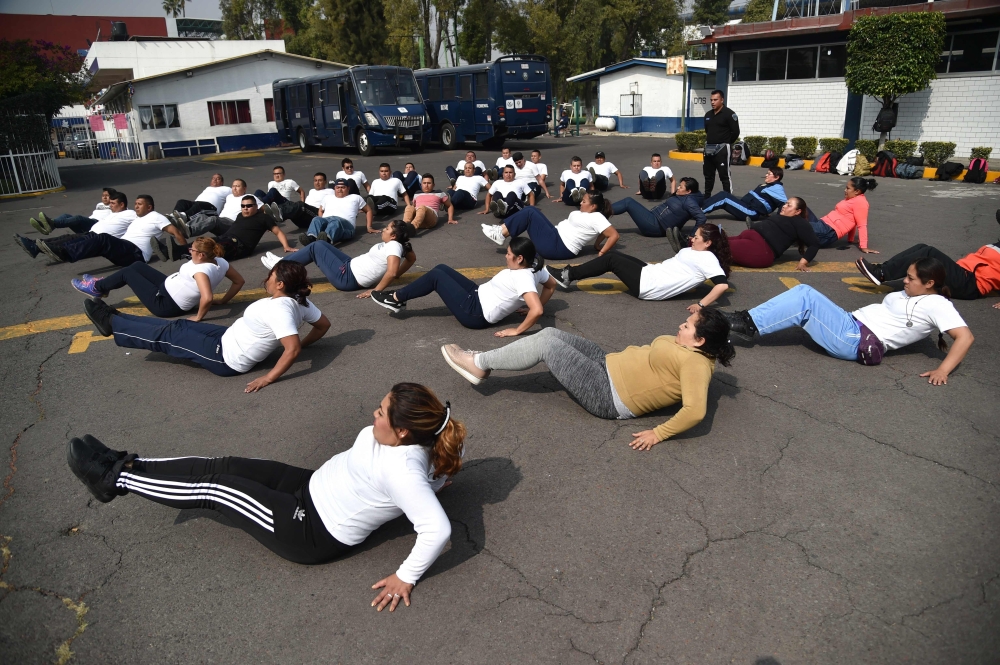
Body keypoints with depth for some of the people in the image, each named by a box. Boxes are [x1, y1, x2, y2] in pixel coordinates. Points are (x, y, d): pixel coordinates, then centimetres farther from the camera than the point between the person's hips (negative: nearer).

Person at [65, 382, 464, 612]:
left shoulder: (402, 471, -34)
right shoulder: (402, 437, -10)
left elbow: (438, 530, -39)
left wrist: (406, 577, -28)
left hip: (314, 534, -8)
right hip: (314, 487, 8)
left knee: (213, 487, -3)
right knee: (224, 466, 6)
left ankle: (116, 479, 15)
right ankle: (126, 466, 22)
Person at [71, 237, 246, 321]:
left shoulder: (201, 270, -35)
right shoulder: (219, 261, -11)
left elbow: (207, 298, -47)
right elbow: (239, 281, -1)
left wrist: (198, 317, -30)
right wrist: (223, 301, 2)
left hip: (164, 304, -9)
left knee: (127, 272, 9)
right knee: (137, 266, 21)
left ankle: (96, 288, 36)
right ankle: (103, 285, 43)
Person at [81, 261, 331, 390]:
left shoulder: (279, 309, -32)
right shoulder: (298, 300, -7)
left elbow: (292, 350, -40)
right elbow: (324, 324, 3)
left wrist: (268, 378, -33)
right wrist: (302, 343, 9)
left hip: (227, 357, -9)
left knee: (170, 335, 5)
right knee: (182, 325, 17)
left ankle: (112, 323, 26)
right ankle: (117, 320, 33)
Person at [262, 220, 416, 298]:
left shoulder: (394, 246, -23)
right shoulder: (394, 244, 2)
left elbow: (391, 272, -35)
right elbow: (412, 257, 19)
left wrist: (375, 290, -28)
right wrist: (398, 274, 16)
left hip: (347, 278, -10)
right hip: (351, 267, 10)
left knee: (316, 247, 1)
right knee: (321, 244, 19)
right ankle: (284, 262, 29)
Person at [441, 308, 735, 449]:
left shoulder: (694, 363, -21)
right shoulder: (689, 347, 6)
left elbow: (695, 412, -30)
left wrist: (658, 434, -27)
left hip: (608, 396, -10)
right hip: (611, 365, 10)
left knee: (544, 343, -12)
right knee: (551, 333, 4)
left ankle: (479, 364, 4)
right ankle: (484, 360, 13)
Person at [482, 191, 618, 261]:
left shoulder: (596, 218, -13)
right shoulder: (588, 214, 13)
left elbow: (614, 235, -21)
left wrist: (602, 253, -18)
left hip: (557, 247, -10)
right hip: (556, 237, 10)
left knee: (530, 213, -13)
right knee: (531, 210, 10)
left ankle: (500, 234, -9)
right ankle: (502, 229, 3)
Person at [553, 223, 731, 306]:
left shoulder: (707, 259, -14)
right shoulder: (695, 253, 12)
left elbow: (723, 284, -25)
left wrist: (701, 305, -28)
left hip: (646, 284, -9)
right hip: (650, 272, 9)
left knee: (611, 259, -7)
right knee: (614, 255, 9)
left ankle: (567, 276, -1)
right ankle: (570, 274, 10)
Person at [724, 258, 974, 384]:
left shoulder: (937, 305, -3)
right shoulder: (908, 296, 23)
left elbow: (965, 336, -12)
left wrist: (943, 370, -21)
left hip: (857, 342, -9)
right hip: (851, 327, 9)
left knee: (806, 298, -21)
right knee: (803, 292, -5)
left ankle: (750, 324, -22)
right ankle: (748, 319, -15)